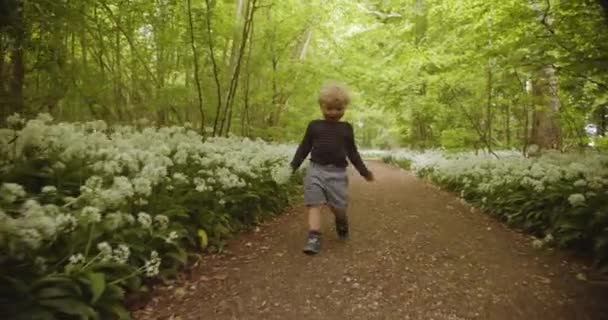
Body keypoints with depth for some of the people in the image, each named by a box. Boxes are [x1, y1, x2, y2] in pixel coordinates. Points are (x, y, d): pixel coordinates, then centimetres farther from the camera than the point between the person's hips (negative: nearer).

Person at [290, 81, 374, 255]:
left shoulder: (347, 128, 10)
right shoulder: (314, 125, 7)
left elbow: (352, 152, 15)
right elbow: (304, 147, 10)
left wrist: (364, 171, 12)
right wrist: (293, 165, 1)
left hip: (338, 172, 1)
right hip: (316, 170, 0)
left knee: (338, 207, 4)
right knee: (314, 203, -10)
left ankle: (342, 224, 37)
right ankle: (314, 238, -11)